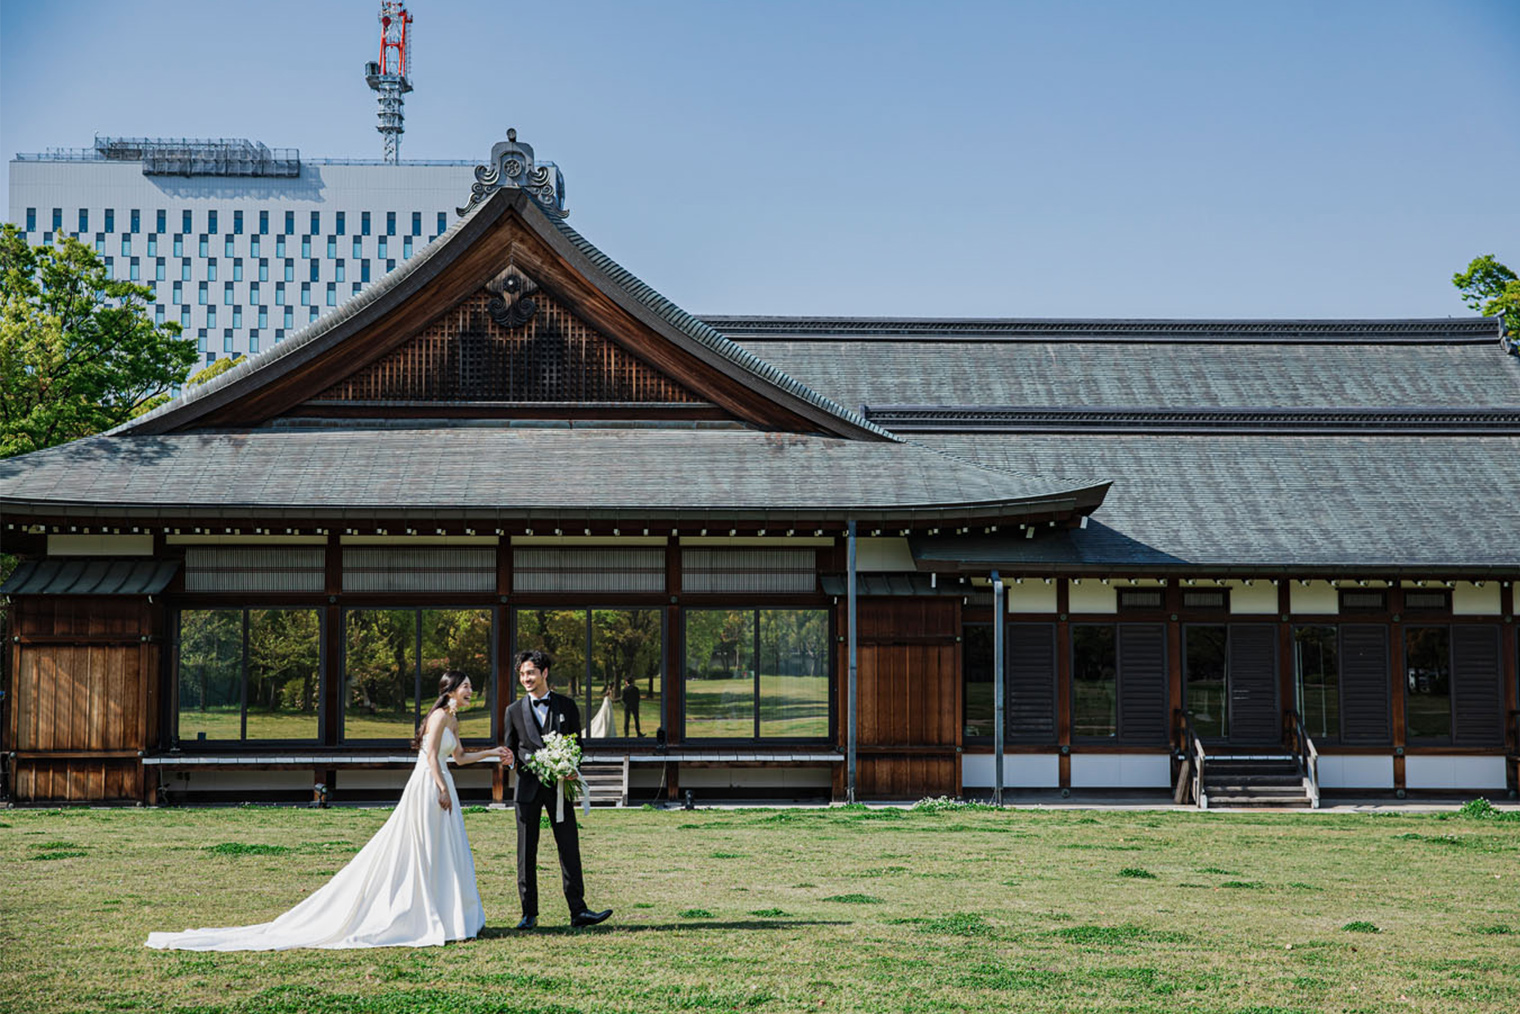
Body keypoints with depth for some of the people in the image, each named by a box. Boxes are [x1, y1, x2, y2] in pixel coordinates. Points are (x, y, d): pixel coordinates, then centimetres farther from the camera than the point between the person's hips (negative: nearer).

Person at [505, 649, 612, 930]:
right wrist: (510, 759, -11)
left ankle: (578, 911, 0)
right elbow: (510, 750, 13)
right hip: (528, 787, 0)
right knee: (526, 852, 3)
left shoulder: (567, 706, 7)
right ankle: (529, 913, 9)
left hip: (559, 787, 0)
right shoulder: (515, 711, 7)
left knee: (569, 848, -2)